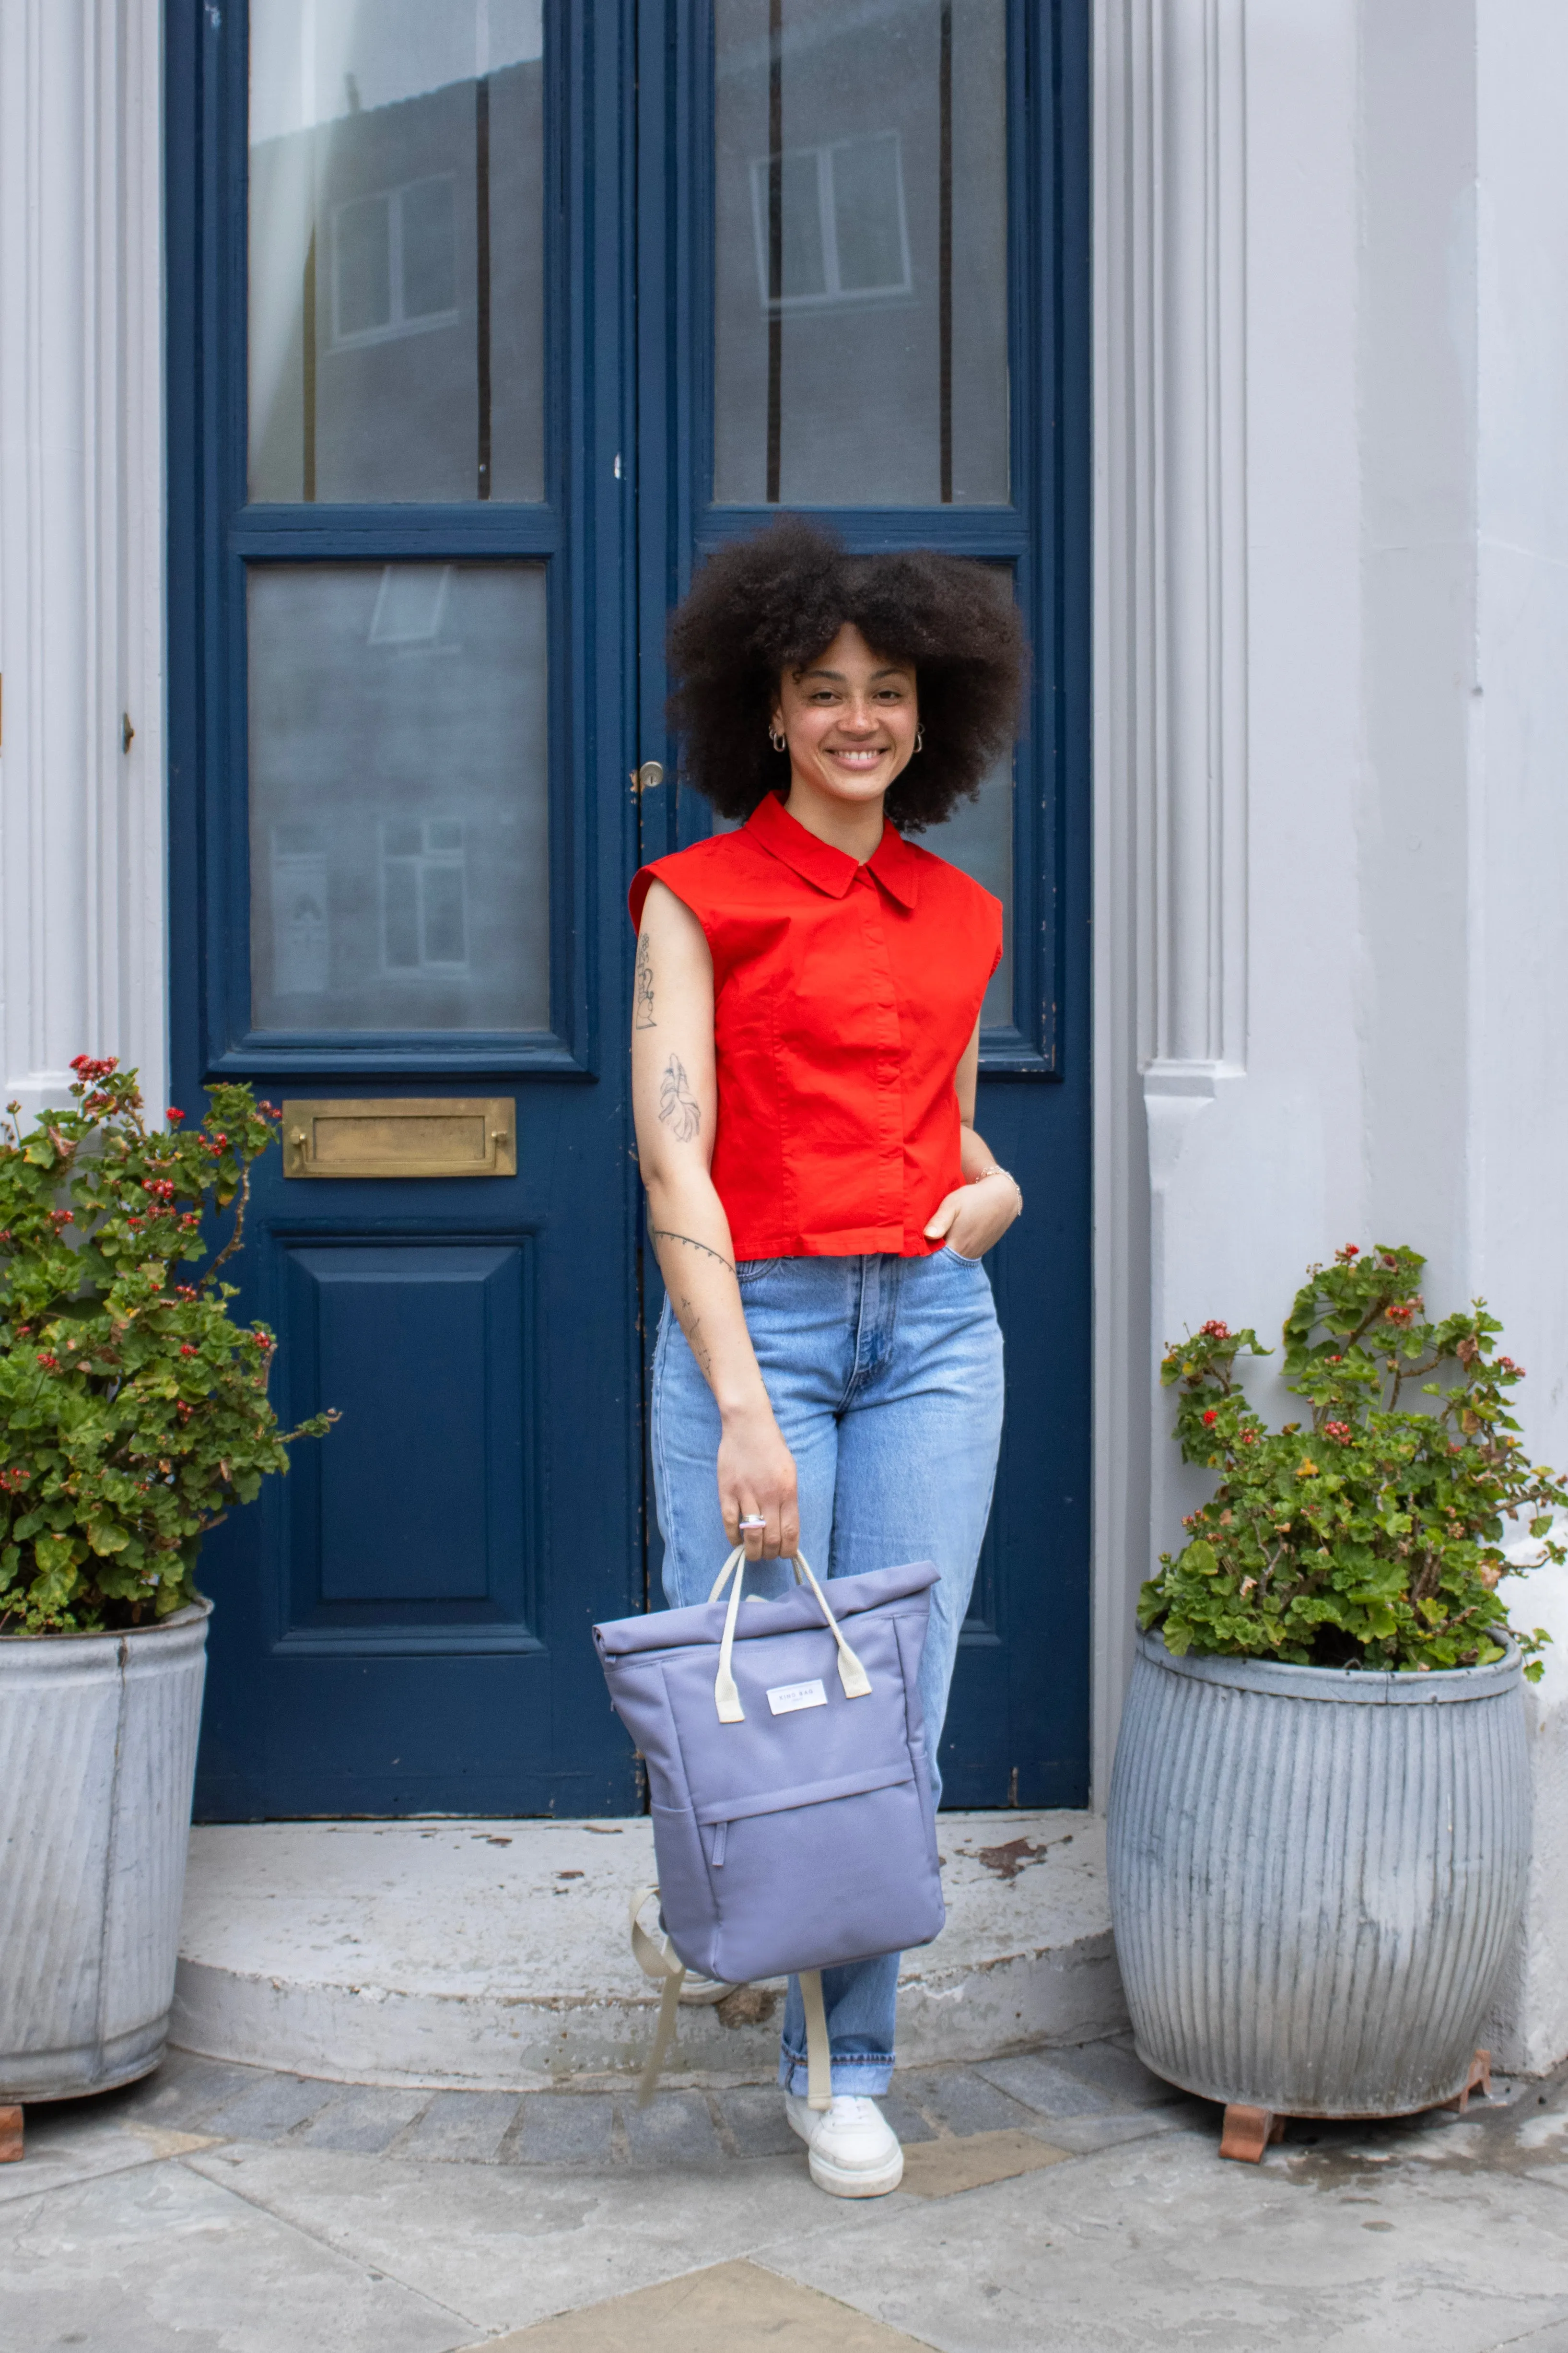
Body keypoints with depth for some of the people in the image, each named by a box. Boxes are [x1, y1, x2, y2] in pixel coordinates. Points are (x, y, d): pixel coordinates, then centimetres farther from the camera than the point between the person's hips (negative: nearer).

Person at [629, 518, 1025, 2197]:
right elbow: (673, 1160, -10)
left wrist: (993, 1187, 3)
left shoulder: (961, 919, 13)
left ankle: (847, 2072, 19)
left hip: (933, 1328, 4)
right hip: (753, 1318, -4)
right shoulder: (700, 897, -2)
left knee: (898, 1706, 3)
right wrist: (741, 1402, -18)